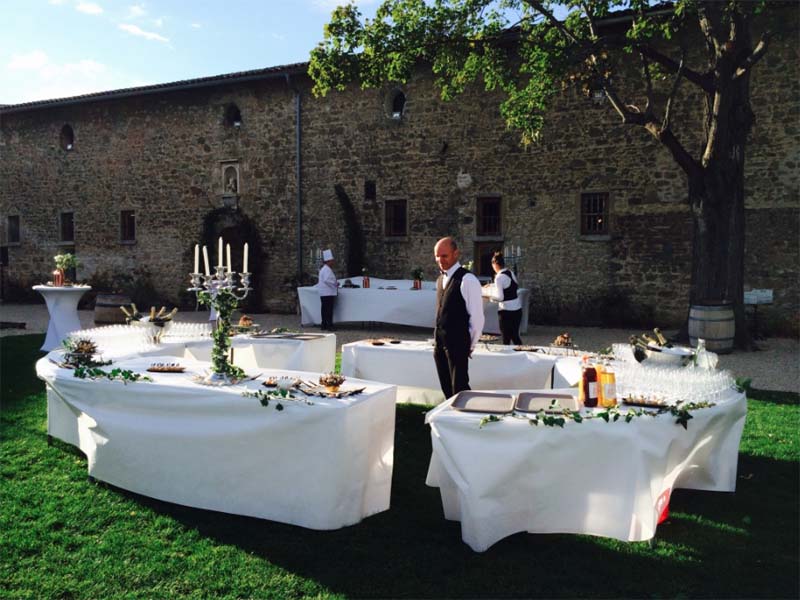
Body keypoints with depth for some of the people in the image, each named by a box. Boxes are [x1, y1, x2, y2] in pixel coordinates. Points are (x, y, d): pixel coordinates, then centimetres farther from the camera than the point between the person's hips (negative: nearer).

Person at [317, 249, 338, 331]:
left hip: (324, 293, 11)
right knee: (329, 309, -11)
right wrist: (335, 283, -12)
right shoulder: (327, 269, -14)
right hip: (328, 293, -11)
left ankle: (324, 325, 17)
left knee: (325, 309, 12)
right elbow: (327, 280, -23)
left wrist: (335, 283, 17)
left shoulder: (324, 269, 20)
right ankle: (329, 326, -12)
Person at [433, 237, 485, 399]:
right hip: (440, 343, 7)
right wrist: (438, 340, 13)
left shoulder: (467, 280, -13)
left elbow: (477, 317, -12)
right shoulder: (440, 279, 11)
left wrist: (469, 345, -5)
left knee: (459, 389, -3)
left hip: (457, 344, -7)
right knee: (447, 389, 14)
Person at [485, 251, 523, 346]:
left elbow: (500, 297, -19)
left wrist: (490, 296, -3)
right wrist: (492, 285, 33)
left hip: (506, 310, -7)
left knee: (506, 338, 4)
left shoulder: (499, 277, -17)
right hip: (517, 308, 7)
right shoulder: (510, 272, 7)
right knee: (515, 336, 17)